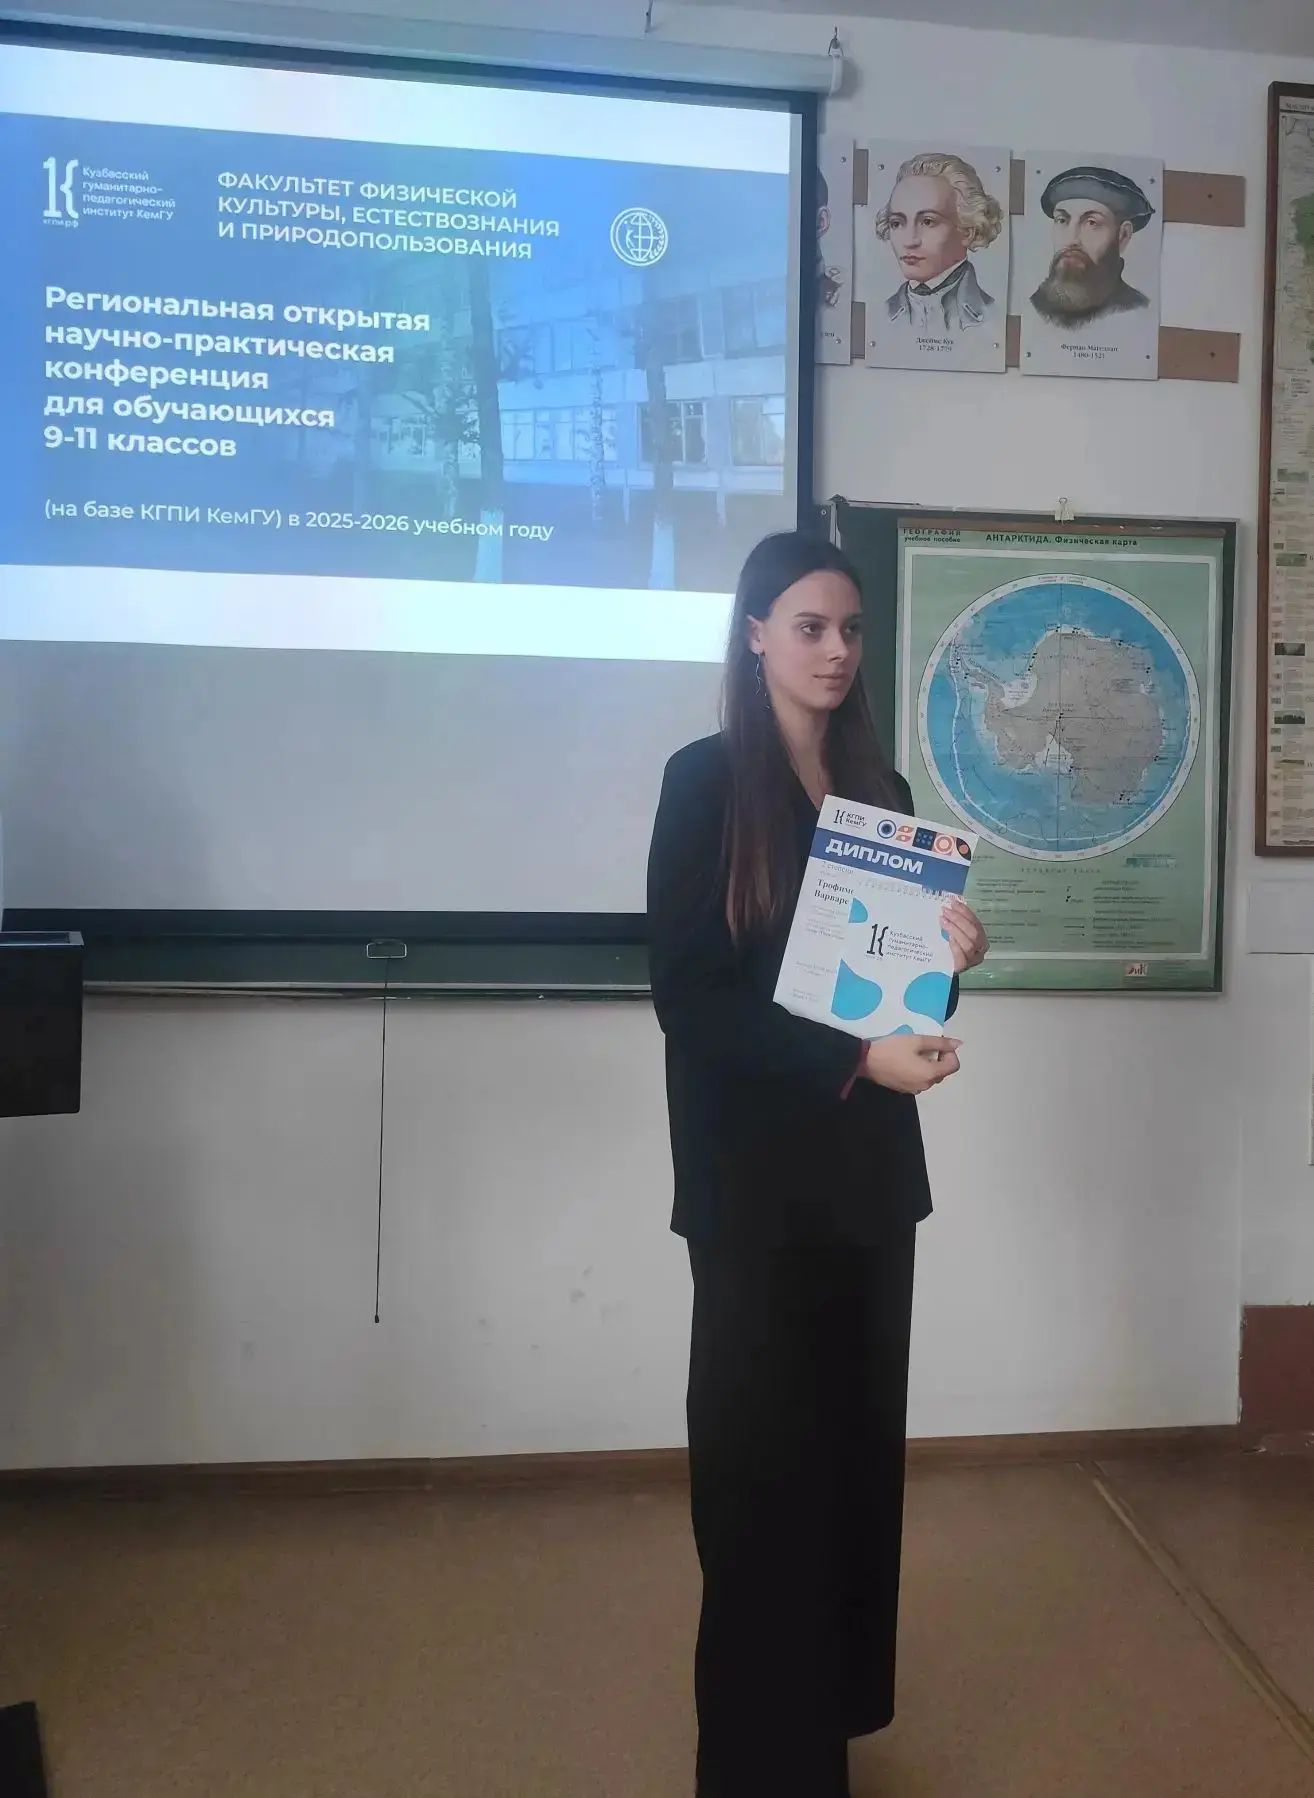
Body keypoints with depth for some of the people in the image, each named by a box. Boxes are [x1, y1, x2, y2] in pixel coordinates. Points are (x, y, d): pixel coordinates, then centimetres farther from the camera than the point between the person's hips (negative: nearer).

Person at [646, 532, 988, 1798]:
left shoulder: (879, 788, 9)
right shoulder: (707, 781, -7)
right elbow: (688, 995, -13)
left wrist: (945, 952, -8)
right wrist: (854, 1060, -22)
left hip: (867, 1161, 5)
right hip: (758, 1170, -5)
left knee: (854, 1439, 13)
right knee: (766, 1456, 3)